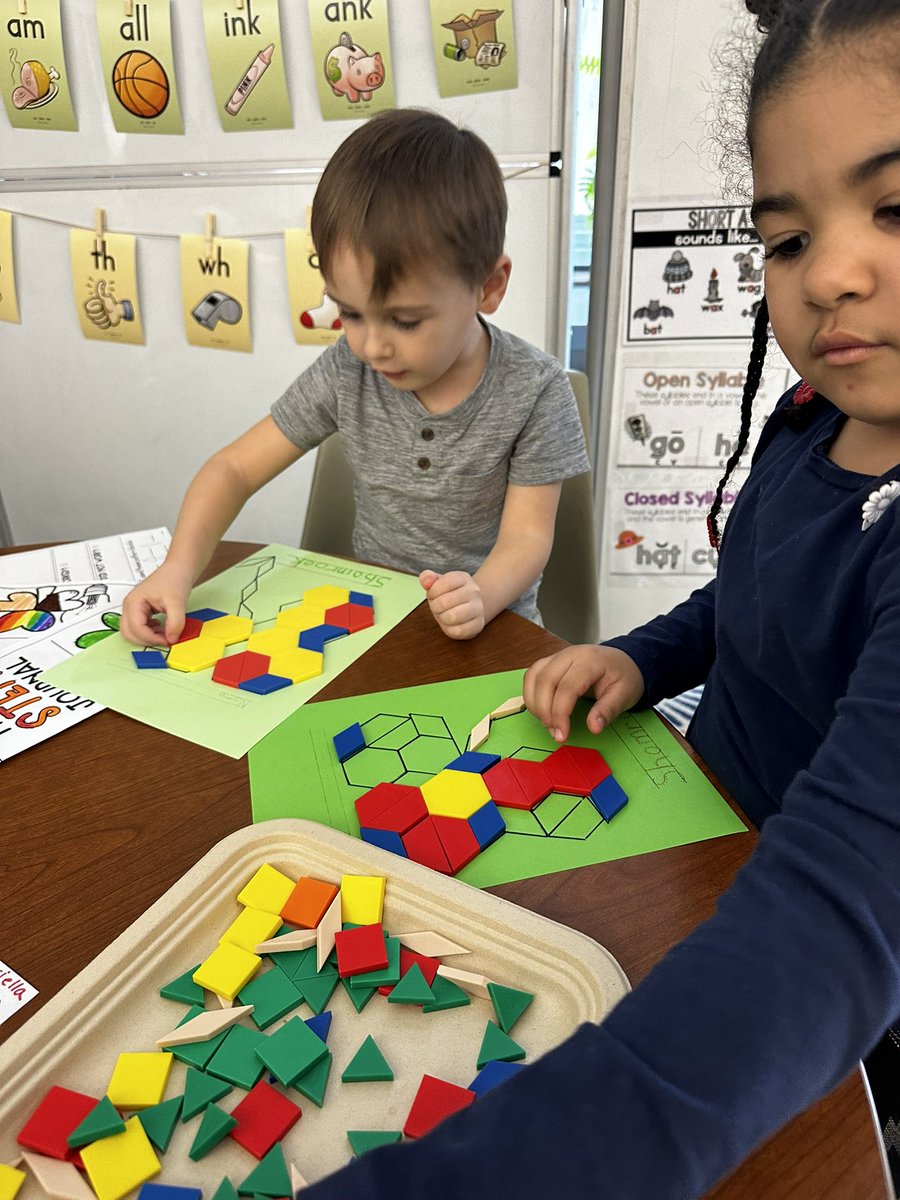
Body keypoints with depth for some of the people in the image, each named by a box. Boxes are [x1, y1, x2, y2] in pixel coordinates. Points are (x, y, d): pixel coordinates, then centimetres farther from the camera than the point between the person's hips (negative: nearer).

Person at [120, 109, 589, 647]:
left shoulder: (534, 390, -16)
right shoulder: (346, 374, -8)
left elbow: (526, 536, -15)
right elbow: (235, 468, -3)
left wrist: (479, 598, -37)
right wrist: (179, 568, -19)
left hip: (489, 625, -1)